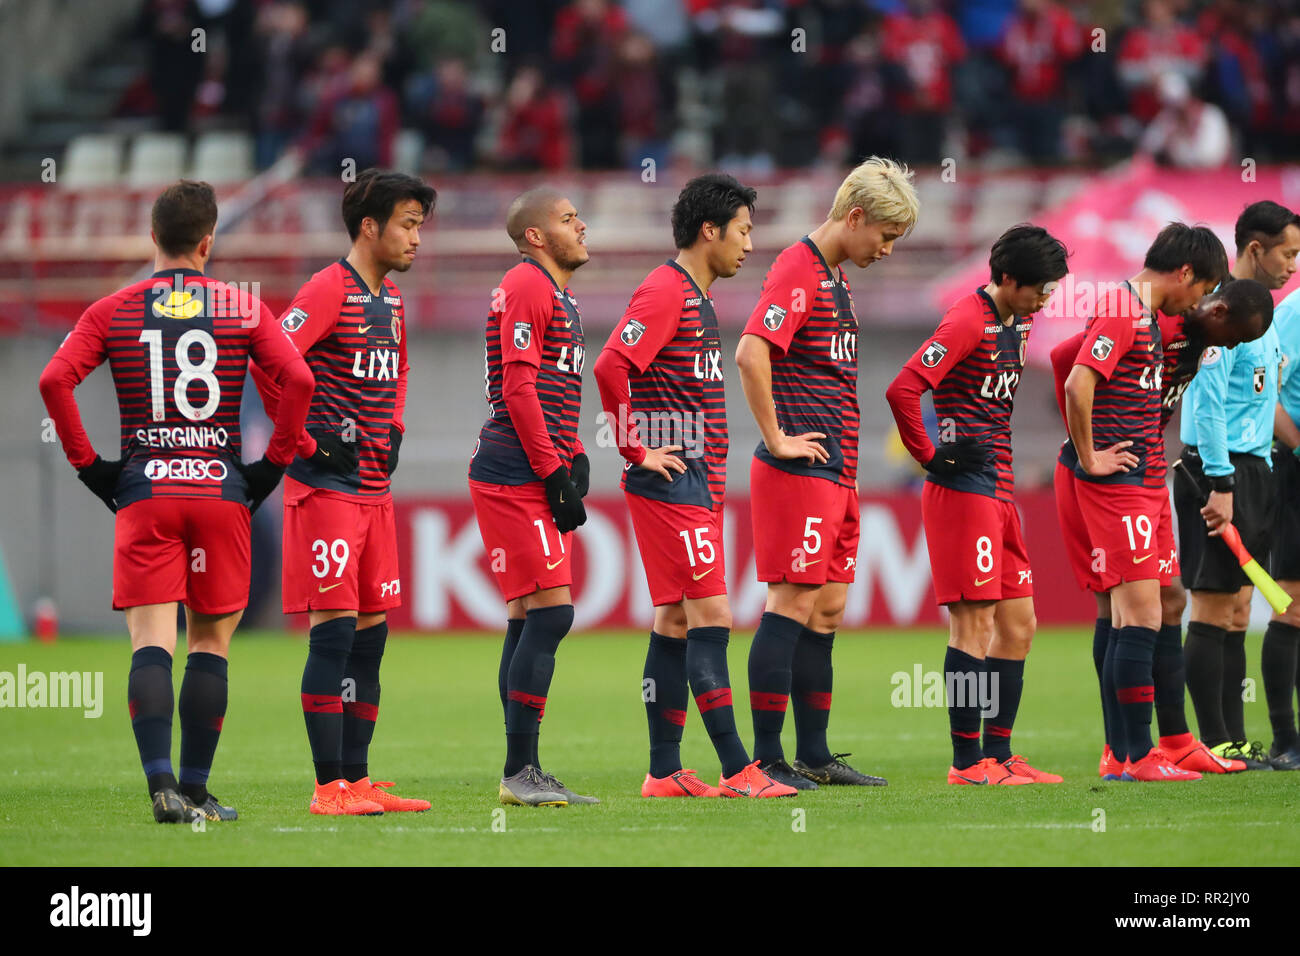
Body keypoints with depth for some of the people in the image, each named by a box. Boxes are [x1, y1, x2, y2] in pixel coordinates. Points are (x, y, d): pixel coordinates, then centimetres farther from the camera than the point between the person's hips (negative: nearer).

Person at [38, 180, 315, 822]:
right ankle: (195, 790, 7)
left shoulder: (113, 311, 5)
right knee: (210, 643, 9)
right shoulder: (241, 308, 4)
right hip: (222, 492, 0)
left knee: (151, 643, -4)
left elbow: (54, 380, -7)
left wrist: (88, 465, 2)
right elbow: (298, 380, -7)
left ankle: (160, 780, -21)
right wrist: (274, 463, 3)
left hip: (143, 493, 0)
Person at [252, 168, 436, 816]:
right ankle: (330, 786, -7)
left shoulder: (391, 299, 16)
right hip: (327, 487, -9)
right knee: (335, 628, -9)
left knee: (371, 632, 8)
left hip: (375, 488, 9)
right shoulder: (329, 290, -11)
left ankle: (357, 780, 13)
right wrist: (304, 442, -17)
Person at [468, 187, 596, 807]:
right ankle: (519, 772, -13)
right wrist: (553, 472, -16)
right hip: (517, 477, -10)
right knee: (550, 611, -13)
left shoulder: (556, 292, 22)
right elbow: (519, 386, -16)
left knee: (530, 618, 9)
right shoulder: (528, 286, -10)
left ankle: (524, 775, 10)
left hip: (535, 477, 10)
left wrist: (574, 457, 15)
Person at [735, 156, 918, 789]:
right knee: (792, 605, -9)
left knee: (827, 609, 11)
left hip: (835, 475, 10)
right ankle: (766, 758, -7)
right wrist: (777, 440, -20)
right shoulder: (798, 272, -12)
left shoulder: (835, 278, 18)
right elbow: (751, 353, -26)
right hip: (799, 473, -10)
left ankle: (813, 754, 15)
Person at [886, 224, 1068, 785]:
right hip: (964, 487, -9)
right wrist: (929, 456, -14)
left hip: (998, 489, 9)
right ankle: (967, 761, -5)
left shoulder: (1016, 324, 15)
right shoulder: (968, 322, -13)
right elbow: (903, 389, -24)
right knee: (975, 623, -8)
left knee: (1018, 625, 9)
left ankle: (998, 754, 14)